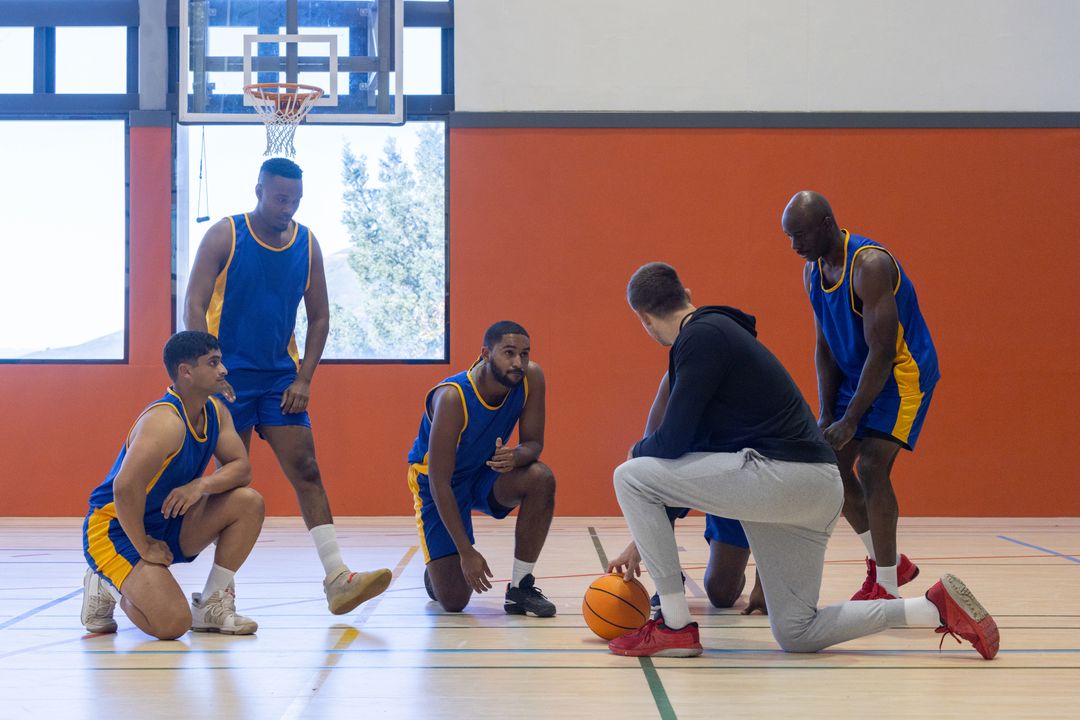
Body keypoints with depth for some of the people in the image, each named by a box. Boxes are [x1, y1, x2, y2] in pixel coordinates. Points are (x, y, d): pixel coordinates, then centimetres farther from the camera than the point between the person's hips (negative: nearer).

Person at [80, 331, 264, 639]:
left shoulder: (215, 412, 2)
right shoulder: (165, 421, -26)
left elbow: (241, 467, -1)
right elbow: (125, 488, -35)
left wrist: (202, 485, -21)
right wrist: (143, 547, -25)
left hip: (168, 524, 9)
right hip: (114, 529, -9)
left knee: (249, 503, -8)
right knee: (173, 624, -25)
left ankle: (211, 606, 2)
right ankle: (108, 589, 6)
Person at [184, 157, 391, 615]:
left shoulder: (306, 244, 5)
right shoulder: (224, 236, -6)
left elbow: (319, 317, 10)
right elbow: (194, 307, -9)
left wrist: (304, 378, 0)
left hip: (281, 377, 3)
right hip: (228, 374, -3)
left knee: (306, 470, -5)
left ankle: (337, 579, -9)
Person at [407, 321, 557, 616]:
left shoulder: (531, 377, -19)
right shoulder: (452, 397, -33)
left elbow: (534, 443, -9)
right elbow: (439, 482, -30)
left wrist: (516, 456, -36)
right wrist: (466, 552, -32)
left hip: (487, 471, 5)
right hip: (437, 482, -5)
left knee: (541, 478, -28)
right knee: (453, 601, -13)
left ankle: (520, 587, -13)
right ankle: (436, 572, 27)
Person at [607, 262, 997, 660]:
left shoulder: (702, 336, -8)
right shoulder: (720, 331, 22)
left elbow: (674, 443, -12)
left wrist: (637, 451, 12)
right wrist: (647, 540, 30)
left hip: (783, 474, -10)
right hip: (817, 488, 10)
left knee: (631, 477, -3)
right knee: (796, 634, 14)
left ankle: (675, 628, -1)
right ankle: (937, 606, 8)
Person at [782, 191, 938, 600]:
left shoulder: (870, 265, -28)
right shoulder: (813, 271, -1)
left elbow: (881, 352, -28)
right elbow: (825, 347, 5)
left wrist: (850, 422, -26)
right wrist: (826, 414, -4)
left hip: (903, 371, -9)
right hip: (856, 371, 9)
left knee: (871, 466, -18)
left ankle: (887, 588, -9)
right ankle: (888, 561, 22)